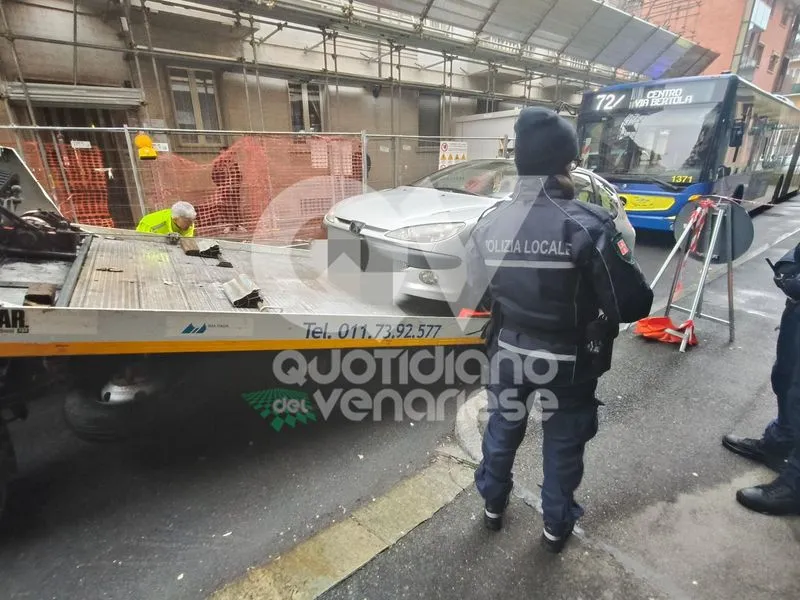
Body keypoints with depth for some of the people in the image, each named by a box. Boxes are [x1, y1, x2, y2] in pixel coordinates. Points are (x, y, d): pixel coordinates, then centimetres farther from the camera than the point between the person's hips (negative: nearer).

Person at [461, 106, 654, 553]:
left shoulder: (489, 223, -9)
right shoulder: (588, 225, -21)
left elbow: (476, 299, -2)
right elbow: (633, 305, -16)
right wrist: (615, 242, 2)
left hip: (508, 352, 3)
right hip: (569, 360, -2)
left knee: (503, 430, 25)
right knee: (564, 444, 21)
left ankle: (493, 504, 48)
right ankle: (557, 526, 44)